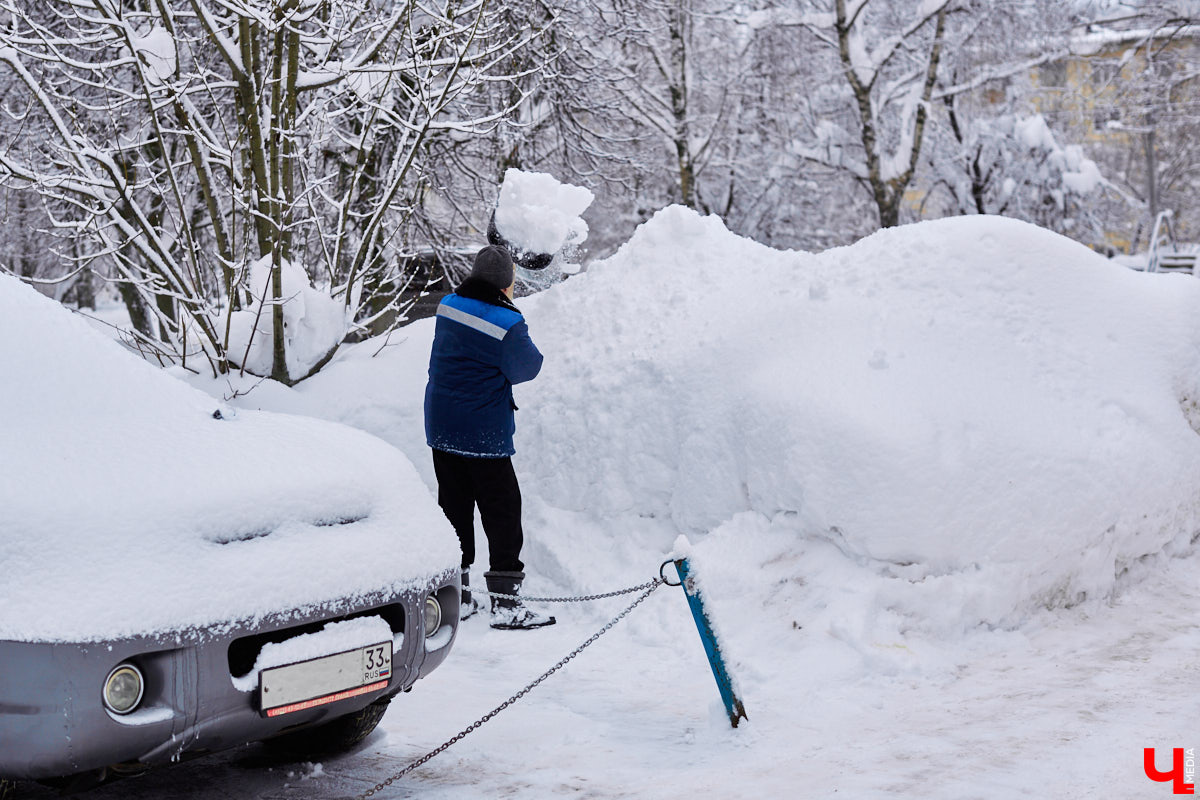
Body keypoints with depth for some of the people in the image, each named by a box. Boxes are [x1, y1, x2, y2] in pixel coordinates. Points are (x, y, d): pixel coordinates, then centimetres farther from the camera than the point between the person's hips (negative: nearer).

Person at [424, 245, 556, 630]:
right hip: (484, 435, -7)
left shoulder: (448, 306, 2)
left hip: (441, 427, 7)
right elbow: (527, 368, -5)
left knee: (454, 508, 14)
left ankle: (457, 596, 20)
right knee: (502, 511, 2)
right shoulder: (506, 323, -18)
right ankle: (505, 601, 2)